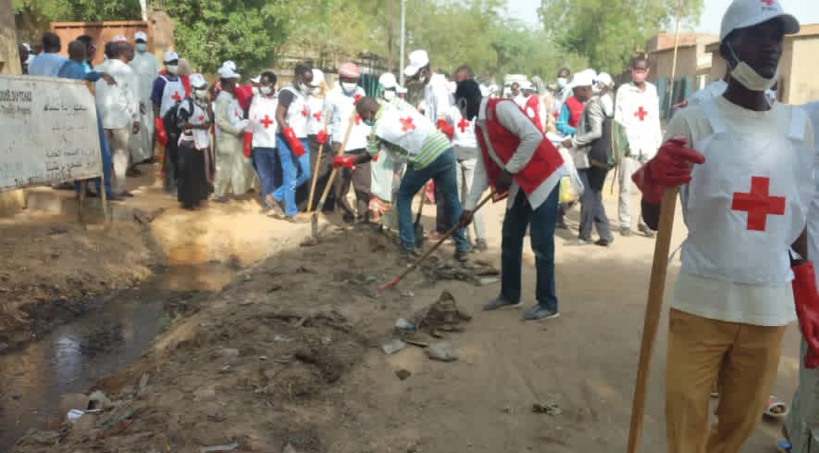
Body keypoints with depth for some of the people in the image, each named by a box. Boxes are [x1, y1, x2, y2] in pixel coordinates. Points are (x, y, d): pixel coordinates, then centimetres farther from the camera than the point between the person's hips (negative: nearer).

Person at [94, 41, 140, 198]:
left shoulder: (99, 69, 10)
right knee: (121, 152, 3)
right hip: (121, 116, -5)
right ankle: (119, 187, 2)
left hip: (101, 115, 5)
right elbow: (132, 96, -7)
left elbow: (94, 92, 9)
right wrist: (136, 118, -3)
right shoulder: (126, 70, -5)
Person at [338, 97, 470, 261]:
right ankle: (462, 248, 15)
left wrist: (346, 160, 29)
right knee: (452, 199, 12)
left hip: (425, 160, -5)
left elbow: (368, 155, 14)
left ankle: (408, 245, 17)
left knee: (404, 197, 17)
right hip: (446, 149, 6)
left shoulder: (379, 127, -1)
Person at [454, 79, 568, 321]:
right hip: (520, 183, 9)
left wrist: (509, 171, -18)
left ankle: (548, 304, 4)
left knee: (541, 242, -6)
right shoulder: (479, 126, 12)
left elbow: (533, 136, -25)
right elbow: (482, 169, 14)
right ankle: (510, 294, 26)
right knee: (510, 239, 13)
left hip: (544, 176, -9)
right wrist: (470, 206, 11)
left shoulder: (501, 108, -16)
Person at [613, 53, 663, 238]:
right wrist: (623, 144, -13)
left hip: (649, 146, 3)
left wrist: (659, 143, 9)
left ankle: (645, 221, 11)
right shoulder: (623, 90, 1)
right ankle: (625, 223, 7)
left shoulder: (652, 90, 12)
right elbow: (619, 120, -4)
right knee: (626, 186, -1)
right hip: (630, 146, -3)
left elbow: (656, 119, 13)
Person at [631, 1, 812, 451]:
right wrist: (654, 180, -30)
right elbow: (653, 220, -9)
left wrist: (806, 291, 19)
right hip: (702, 301, -4)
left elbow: (797, 217, 16)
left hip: (771, 304, 4)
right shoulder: (693, 121, -7)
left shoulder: (800, 125, 7)